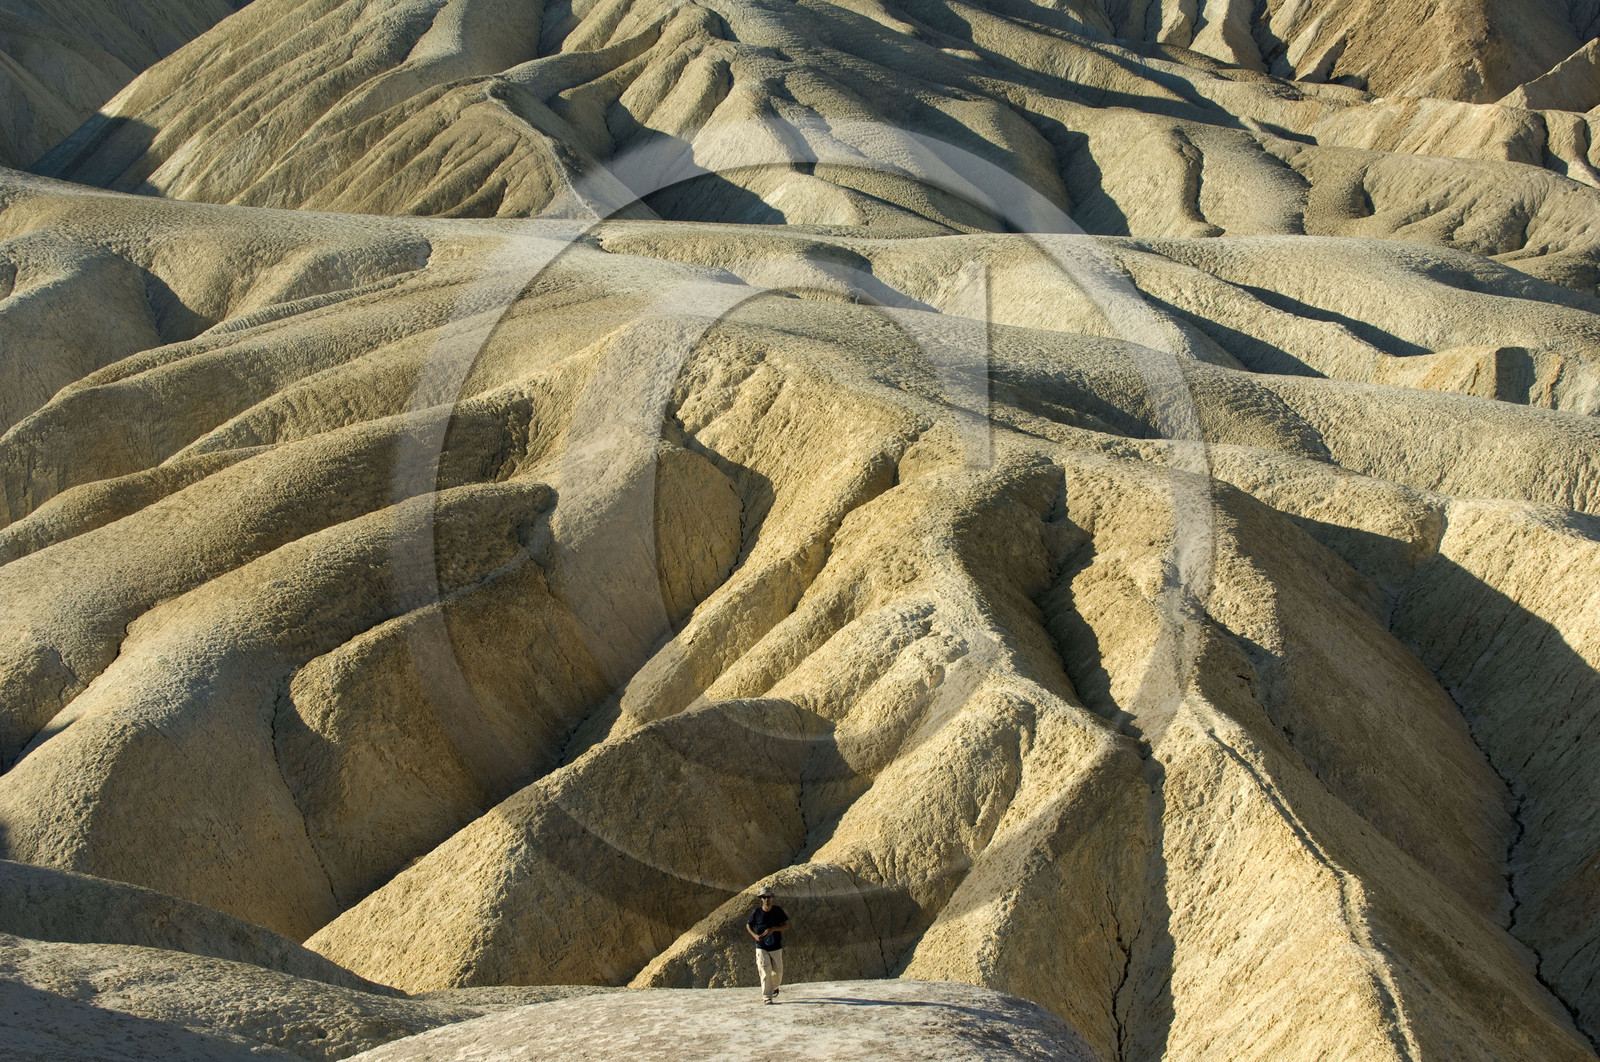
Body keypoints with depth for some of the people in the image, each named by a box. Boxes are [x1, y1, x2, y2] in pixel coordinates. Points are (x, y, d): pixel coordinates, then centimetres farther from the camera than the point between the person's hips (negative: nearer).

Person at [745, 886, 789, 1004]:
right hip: (761, 947, -1)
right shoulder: (756, 912, -5)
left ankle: (774, 987, 40)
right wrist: (755, 935, -10)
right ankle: (766, 996, -4)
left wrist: (773, 929, -19)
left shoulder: (778, 911, -3)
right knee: (765, 972, -11)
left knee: (777, 971, 9)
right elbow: (748, 925, 8)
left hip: (776, 947, 2)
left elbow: (786, 925, -3)